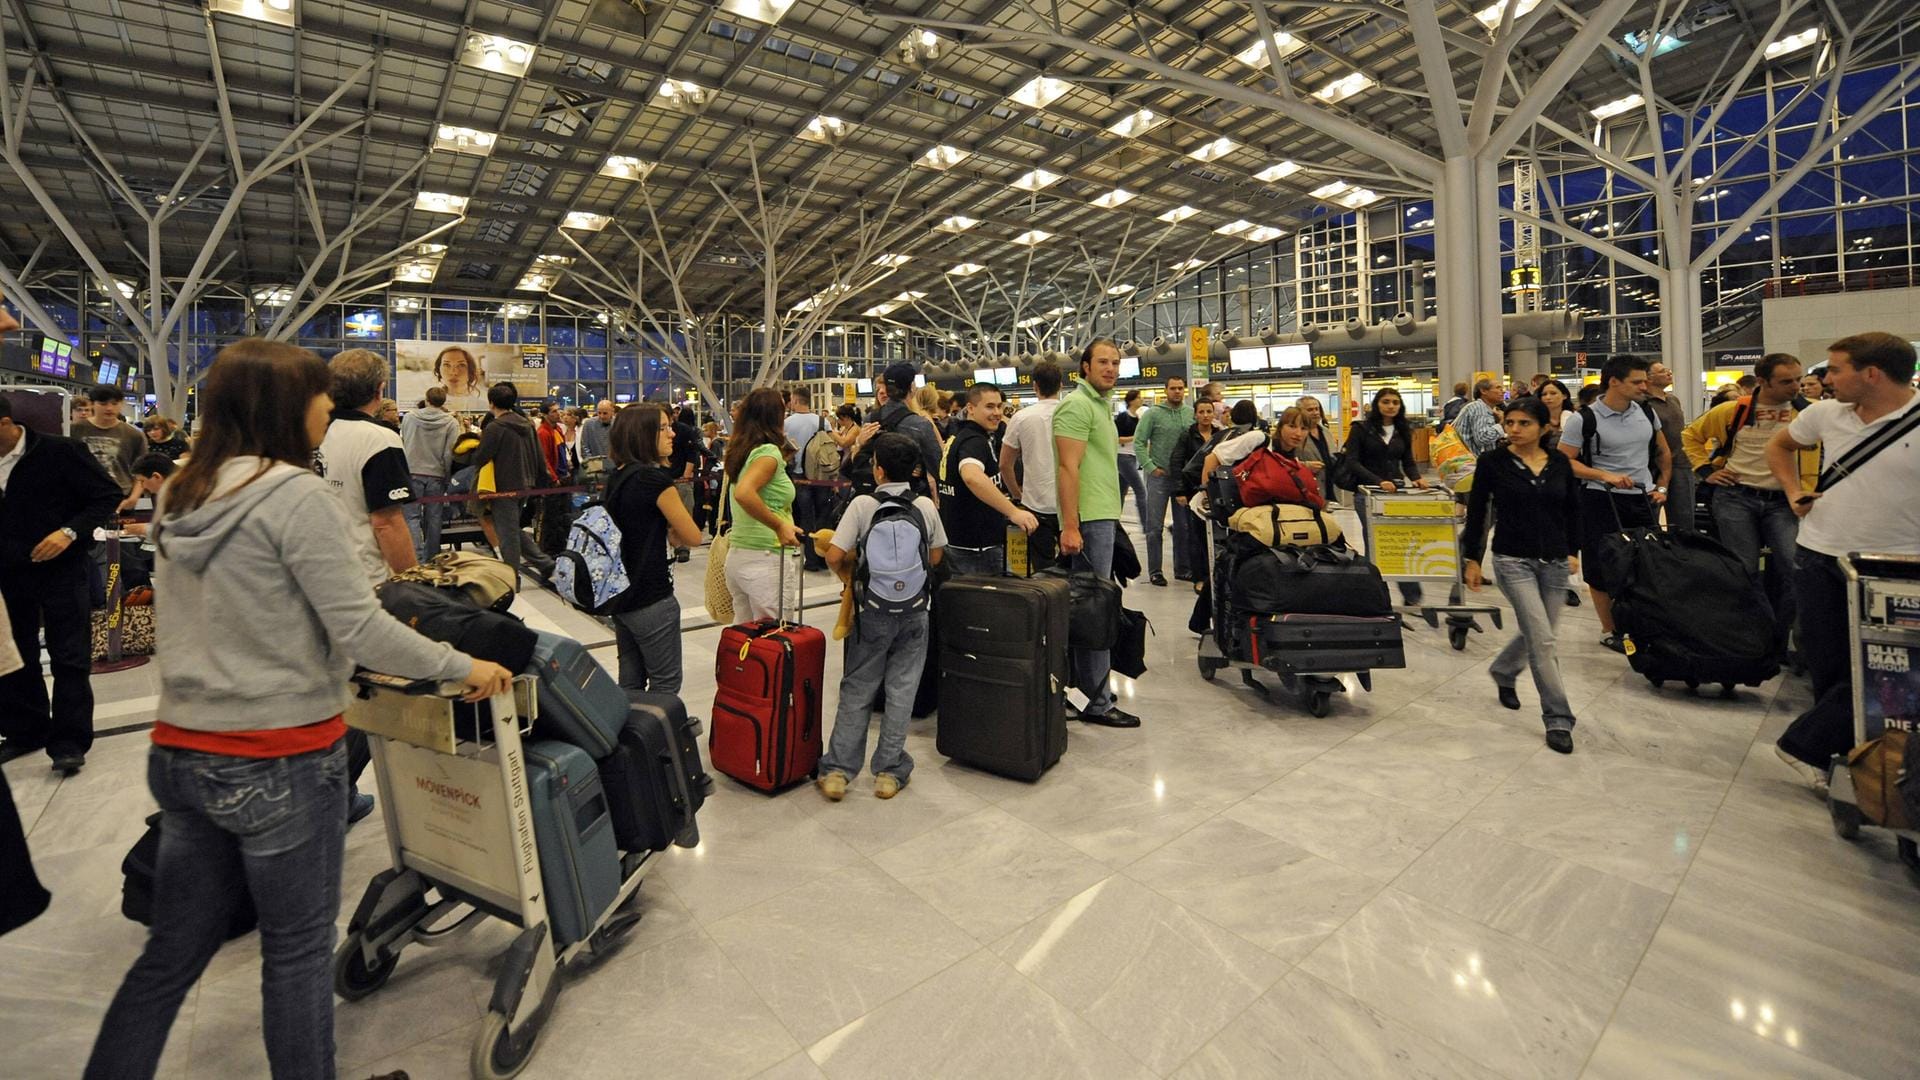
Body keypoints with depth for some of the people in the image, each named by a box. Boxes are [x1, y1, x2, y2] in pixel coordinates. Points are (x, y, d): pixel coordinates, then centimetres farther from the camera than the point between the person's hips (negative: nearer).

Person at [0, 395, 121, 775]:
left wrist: (69, 531, -21)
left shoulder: (61, 452, -11)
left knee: (69, 658, -1)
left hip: (62, 569, -5)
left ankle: (69, 742, 6)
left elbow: (108, 495, -9)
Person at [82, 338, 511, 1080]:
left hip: (179, 753, 7)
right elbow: (357, 629, -19)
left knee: (174, 950, 20)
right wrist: (461, 667, -9)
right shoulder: (294, 496, -17)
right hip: (280, 761, -7)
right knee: (297, 949, 10)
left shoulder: (183, 497, 7)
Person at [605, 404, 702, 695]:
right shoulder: (656, 478, -17)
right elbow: (693, 537, -11)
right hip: (651, 599, -9)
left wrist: (664, 529, 2)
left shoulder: (618, 477, 8)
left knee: (630, 682, 16)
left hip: (620, 592, 9)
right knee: (665, 684, 3)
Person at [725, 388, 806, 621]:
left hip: (738, 555, 8)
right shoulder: (768, 452, -14)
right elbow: (743, 493, -30)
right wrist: (779, 525, -25)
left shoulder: (739, 451, 11)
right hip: (767, 558, -8)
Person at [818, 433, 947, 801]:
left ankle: (838, 770, 13)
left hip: (871, 614, -1)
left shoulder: (862, 505, -10)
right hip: (914, 614, 1)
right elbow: (936, 556, 5)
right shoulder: (926, 506, -3)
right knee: (901, 691, 9)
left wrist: (848, 573, 7)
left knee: (856, 690, 10)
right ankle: (889, 772, 14)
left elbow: (834, 556, -13)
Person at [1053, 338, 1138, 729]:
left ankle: (1082, 683, 25)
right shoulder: (1077, 406, -11)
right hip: (1090, 519, -10)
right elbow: (1068, 468, -19)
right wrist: (1070, 527, -24)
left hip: (1103, 517, 10)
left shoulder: (1101, 405, 20)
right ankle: (1098, 701, 1)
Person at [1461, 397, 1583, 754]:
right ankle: (1558, 719, 1)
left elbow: (1573, 511, 14)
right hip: (1513, 561, -4)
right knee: (1543, 640, -9)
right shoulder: (1492, 462, -5)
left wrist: (1572, 551, 7)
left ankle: (1503, 672, 45)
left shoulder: (1560, 464, 5)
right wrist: (1473, 559, -1)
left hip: (1554, 562, 4)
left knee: (1536, 635, 15)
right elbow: (1476, 512, -1)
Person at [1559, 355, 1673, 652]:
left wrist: (1662, 486, 12)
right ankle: (1609, 631, 14)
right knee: (1604, 568, 0)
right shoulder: (1583, 419, -11)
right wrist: (1605, 476, -21)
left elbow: (1663, 452, 20)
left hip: (1644, 499, 5)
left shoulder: (1647, 412, 7)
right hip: (1602, 501, -5)